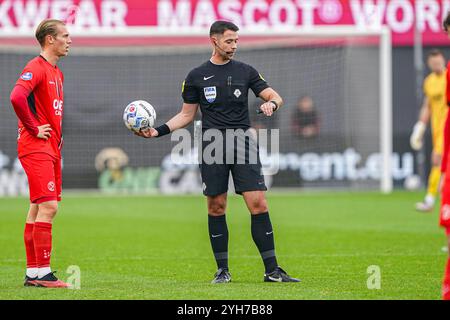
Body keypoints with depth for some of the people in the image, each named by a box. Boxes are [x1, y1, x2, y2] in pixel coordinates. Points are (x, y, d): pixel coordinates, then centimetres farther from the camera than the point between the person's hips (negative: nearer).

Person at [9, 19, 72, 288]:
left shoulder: (57, 72, 18)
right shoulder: (36, 68, -12)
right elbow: (17, 97, -28)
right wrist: (34, 128, -19)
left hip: (51, 149, 9)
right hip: (36, 148, -9)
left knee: (38, 209, 10)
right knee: (47, 207, -14)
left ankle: (32, 272, 13)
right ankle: (42, 273, -14)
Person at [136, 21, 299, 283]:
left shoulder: (245, 71, 9)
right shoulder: (197, 76, 7)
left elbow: (275, 96, 9)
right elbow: (186, 115, 13)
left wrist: (271, 103, -15)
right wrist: (158, 131, 0)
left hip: (242, 143, 0)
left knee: (258, 204, -8)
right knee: (216, 208, 1)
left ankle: (272, 270, -6)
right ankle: (223, 270, 12)